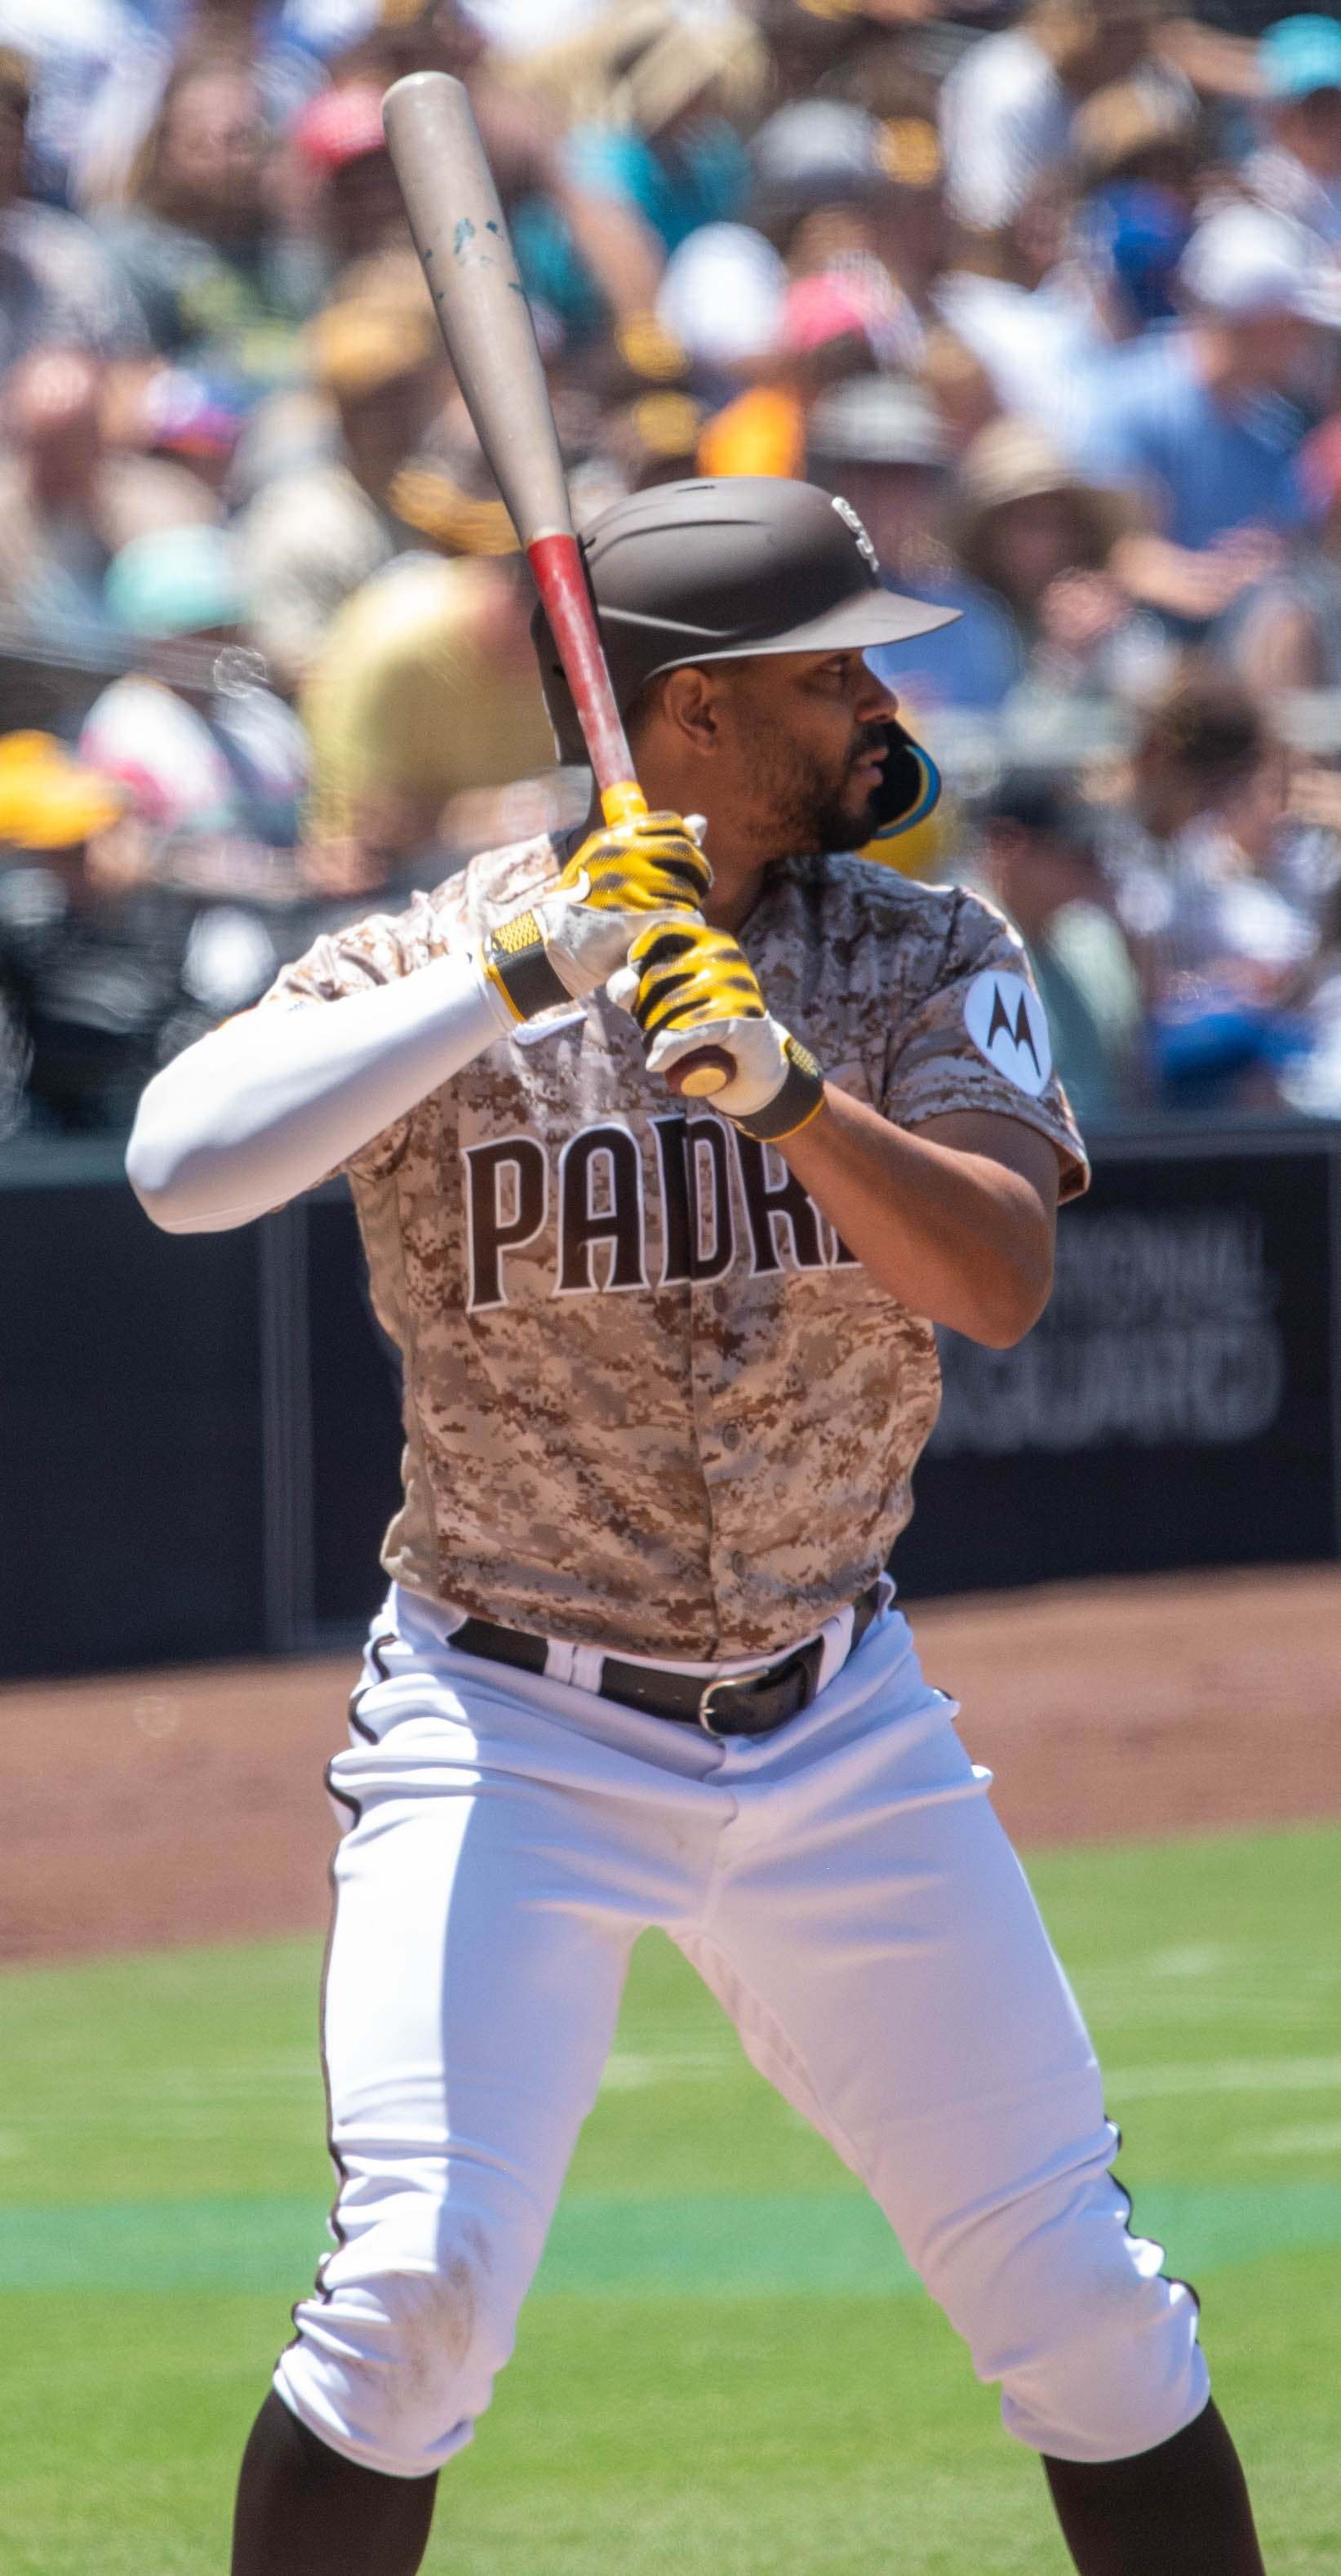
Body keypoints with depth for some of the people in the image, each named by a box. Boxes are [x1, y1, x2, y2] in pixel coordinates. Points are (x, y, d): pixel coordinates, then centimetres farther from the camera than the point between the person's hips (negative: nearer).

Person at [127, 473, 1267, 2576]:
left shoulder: (933, 960, 1)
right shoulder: (438, 964, -9)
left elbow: (1003, 1282, -14)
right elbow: (183, 1166, -27)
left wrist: (771, 1071, -29)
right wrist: (524, 970, -29)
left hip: (843, 1737, 3)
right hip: (510, 1737, -3)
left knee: (1081, 2298, 4)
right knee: (422, 2281, -18)